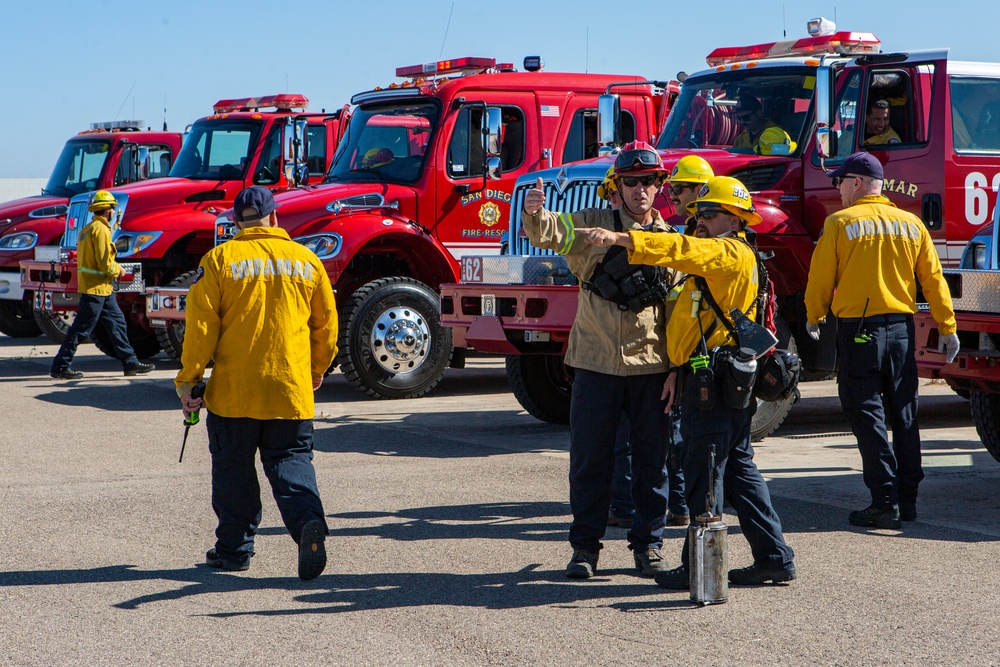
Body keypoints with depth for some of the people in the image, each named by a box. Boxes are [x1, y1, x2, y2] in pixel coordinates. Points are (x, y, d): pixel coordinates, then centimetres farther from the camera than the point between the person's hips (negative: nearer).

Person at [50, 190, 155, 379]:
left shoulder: (89, 229, 16)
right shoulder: (100, 229, -16)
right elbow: (104, 263, -21)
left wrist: (115, 268, 14)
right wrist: (118, 270, -2)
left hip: (103, 289, 11)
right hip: (96, 288, -11)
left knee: (117, 322, 12)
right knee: (81, 329, -6)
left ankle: (130, 362, 15)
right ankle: (60, 367, -1)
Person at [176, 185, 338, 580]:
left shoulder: (219, 260, -3)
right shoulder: (306, 261, 6)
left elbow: (201, 325, -6)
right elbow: (326, 325, 12)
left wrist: (188, 380, 1)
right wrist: (317, 371, 27)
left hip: (234, 392, -1)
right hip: (291, 390, 2)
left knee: (233, 470, 12)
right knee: (292, 461, 5)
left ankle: (234, 548, 19)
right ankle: (307, 521, -21)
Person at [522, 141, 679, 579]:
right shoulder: (593, 225, 3)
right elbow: (551, 234, -14)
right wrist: (535, 214, -38)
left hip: (650, 363, 2)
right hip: (597, 361, -2)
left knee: (652, 457, 7)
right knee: (589, 456, 3)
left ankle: (648, 543, 18)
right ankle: (585, 545, 12)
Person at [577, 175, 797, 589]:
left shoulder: (729, 252, -11)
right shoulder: (714, 254, 23)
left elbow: (682, 251, -30)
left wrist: (620, 239, -38)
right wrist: (679, 370, 21)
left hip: (714, 379, -11)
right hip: (713, 377, 11)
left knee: (704, 472, -6)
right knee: (737, 469, 14)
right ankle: (775, 559, 17)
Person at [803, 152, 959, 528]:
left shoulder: (840, 223, -6)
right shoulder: (911, 224, 7)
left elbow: (820, 279, -2)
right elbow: (933, 279, 7)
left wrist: (813, 318, 15)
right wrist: (947, 327, 12)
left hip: (858, 329, -5)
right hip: (902, 328, 5)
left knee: (868, 416, -1)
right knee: (904, 415, 12)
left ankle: (886, 502, -6)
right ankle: (907, 500, 16)